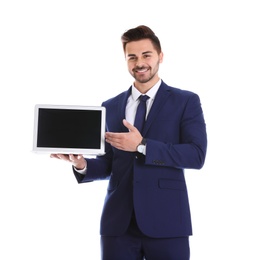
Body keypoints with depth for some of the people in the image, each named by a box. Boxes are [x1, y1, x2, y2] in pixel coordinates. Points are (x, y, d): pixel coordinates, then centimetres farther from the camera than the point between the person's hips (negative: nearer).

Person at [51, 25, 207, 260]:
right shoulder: (110, 107, 13)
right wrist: (82, 164, -7)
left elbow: (196, 155, -8)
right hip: (118, 222, 3)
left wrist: (142, 145, -15)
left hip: (165, 221, -2)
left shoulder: (186, 101, 3)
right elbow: (108, 165, 15)